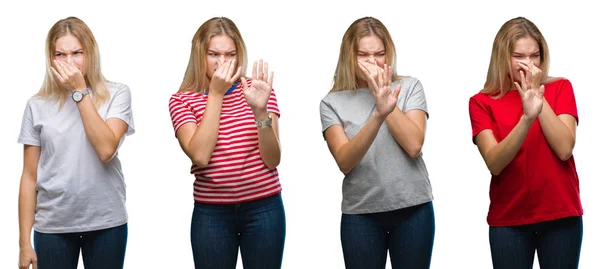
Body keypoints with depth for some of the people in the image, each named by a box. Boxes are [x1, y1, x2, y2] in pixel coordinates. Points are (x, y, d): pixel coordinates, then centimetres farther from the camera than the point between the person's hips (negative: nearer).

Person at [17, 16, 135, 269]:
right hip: (53, 225, 1)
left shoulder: (117, 94, -1)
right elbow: (29, 177, 3)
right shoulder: (38, 105, 2)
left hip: (105, 222, -1)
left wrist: (80, 91, -12)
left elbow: (106, 149, -16)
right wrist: (25, 242, 1)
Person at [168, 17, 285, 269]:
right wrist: (215, 94, -16)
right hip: (211, 212, -1)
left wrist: (260, 110, -22)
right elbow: (200, 156, -17)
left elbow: (272, 160, -7)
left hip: (264, 208, 1)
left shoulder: (257, 90, 1)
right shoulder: (182, 100, -1)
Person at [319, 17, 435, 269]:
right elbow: (344, 162, -15)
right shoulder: (333, 102, -1)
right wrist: (379, 114, -27)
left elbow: (413, 145, -11)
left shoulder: (409, 87, 2)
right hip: (360, 213, 0)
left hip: (413, 208, 1)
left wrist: (386, 98, -13)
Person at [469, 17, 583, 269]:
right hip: (508, 219, -1)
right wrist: (527, 117, -27)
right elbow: (494, 163, -14)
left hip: (561, 215, 1)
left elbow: (564, 149, -10)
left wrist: (539, 96, -15)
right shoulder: (482, 102, -1)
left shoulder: (560, 88, 3)